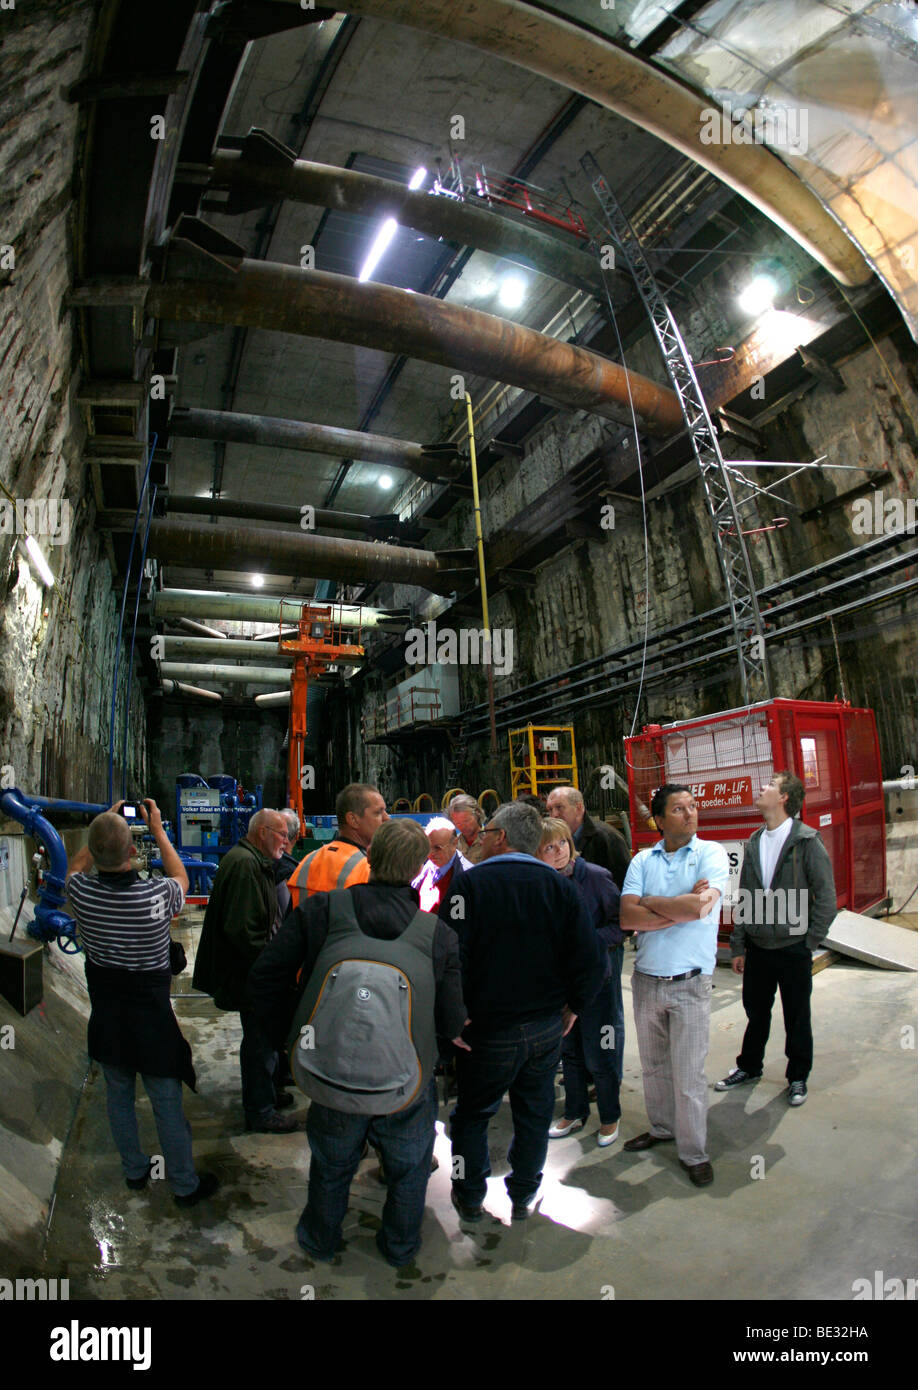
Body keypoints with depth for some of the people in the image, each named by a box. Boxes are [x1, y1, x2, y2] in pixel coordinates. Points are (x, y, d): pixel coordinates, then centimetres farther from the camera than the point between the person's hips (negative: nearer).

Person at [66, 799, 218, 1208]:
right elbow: (181, 877, 0)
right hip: (151, 1018, -3)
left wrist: (106, 825, 9)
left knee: (118, 1096, 23)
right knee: (167, 1105, 11)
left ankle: (135, 1171, 41)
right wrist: (157, 829, 4)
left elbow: (76, 865, 9)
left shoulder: (81, 890, -18)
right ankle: (185, 1185, 27)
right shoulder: (156, 895, -26)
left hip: (105, 1017, 4)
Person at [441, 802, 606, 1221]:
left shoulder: (469, 883, -16)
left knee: (473, 1112, 19)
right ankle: (523, 1197, 37)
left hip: (490, 1029, -3)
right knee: (535, 1112, 21)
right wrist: (572, 1006, 6)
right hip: (548, 1027, 3)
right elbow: (591, 963, -8)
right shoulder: (561, 887, -6)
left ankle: (470, 1198, 34)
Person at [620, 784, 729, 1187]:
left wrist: (649, 902, -10)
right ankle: (662, 1128, 41)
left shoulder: (711, 853, -7)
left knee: (688, 1075, 5)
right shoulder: (642, 860, 1)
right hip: (646, 979, 4)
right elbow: (627, 916, -10)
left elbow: (700, 907, -22)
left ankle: (693, 1152, 24)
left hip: (689, 983, -3)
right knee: (653, 1065, 19)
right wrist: (680, 907, -18)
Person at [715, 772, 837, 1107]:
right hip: (757, 948, 4)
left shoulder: (807, 840, -10)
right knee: (756, 1012, 17)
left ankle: (798, 1077, 31)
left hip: (793, 949, -4)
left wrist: (810, 942, -9)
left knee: (797, 1017, 11)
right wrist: (738, 946, 7)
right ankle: (749, 1067, 36)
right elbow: (743, 899, 8)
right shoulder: (754, 842, 5)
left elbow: (827, 897, -8)